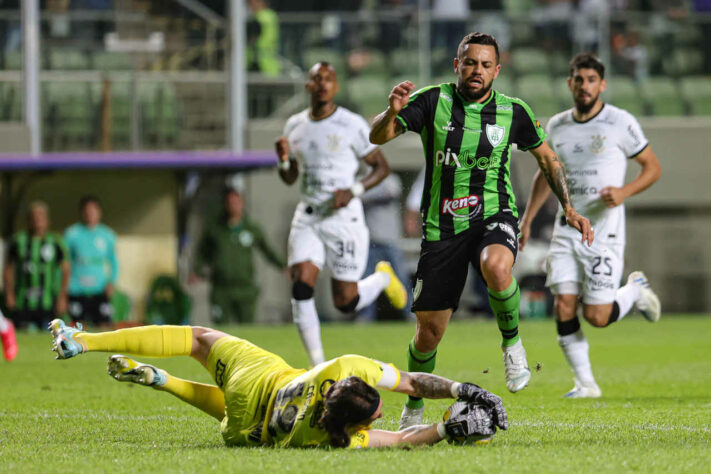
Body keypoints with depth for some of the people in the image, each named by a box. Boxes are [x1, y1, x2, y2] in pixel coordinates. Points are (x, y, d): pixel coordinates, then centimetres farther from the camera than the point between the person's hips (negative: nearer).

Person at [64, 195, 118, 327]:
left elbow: (113, 261, 19)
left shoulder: (107, 235, 7)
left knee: (104, 325, -8)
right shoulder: (72, 234, 1)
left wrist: (111, 282, 3)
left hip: (100, 290, 1)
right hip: (77, 290, -1)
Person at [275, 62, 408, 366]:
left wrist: (354, 190, -16)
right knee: (301, 289, -13)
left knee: (346, 302, -1)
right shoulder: (295, 126, 8)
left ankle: (383, 278, 32)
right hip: (307, 219, 4)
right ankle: (317, 365, -5)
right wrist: (283, 159, -5)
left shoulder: (352, 125, -6)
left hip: (344, 218, -4)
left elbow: (382, 167, 0)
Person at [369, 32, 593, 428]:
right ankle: (414, 406, 27)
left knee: (496, 267, -38)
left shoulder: (514, 112, -1)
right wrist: (393, 112, -34)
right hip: (442, 228, 1)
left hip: (493, 217, -1)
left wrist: (569, 208, 4)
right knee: (430, 331, 1)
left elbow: (547, 158, 14)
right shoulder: (432, 101, -5)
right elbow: (378, 136, -12)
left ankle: (512, 342, -11)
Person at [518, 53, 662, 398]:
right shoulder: (557, 126, 8)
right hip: (566, 228, 4)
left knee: (597, 316, -8)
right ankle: (585, 383, 4)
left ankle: (636, 290, 23)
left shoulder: (620, 123, -6)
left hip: (604, 230, -4)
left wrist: (624, 192, -17)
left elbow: (652, 167, 1)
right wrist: (527, 219, 17)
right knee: (563, 307, -7)